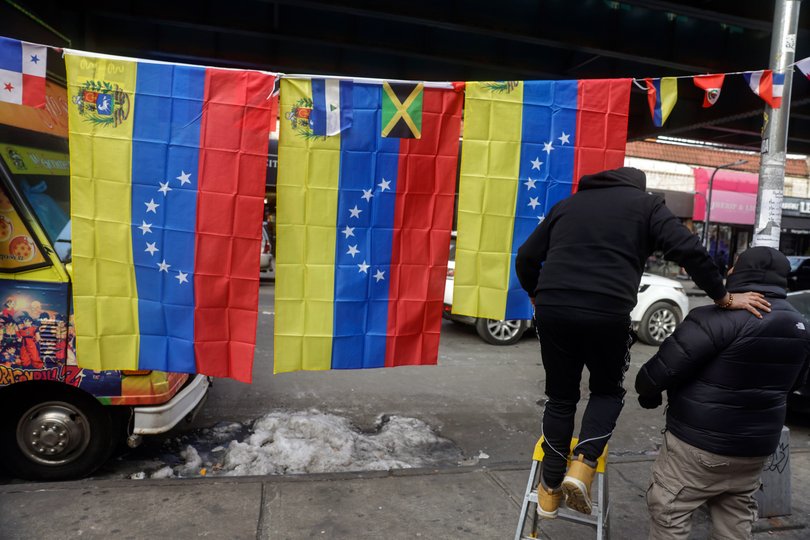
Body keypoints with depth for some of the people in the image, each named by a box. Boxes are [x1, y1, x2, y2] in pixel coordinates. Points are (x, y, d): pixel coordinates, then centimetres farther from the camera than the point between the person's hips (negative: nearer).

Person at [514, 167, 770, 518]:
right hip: (607, 313, -3)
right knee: (607, 391, 22)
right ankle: (583, 465, 3)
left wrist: (538, 298, 33)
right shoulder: (645, 203, 14)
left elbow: (526, 257, 20)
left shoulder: (568, 204, 23)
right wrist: (723, 299, 8)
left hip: (552, 309, 3)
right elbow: (688, 250, 0)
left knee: (561, 398, 16)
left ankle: (550, 490, 23)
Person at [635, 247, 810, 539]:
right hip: (757, 447, 8)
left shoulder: (721, 318, -24)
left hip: (700, 444, -7)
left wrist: (647, 392, -4)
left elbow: (664, 367, -24)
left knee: (669, 513, 7)